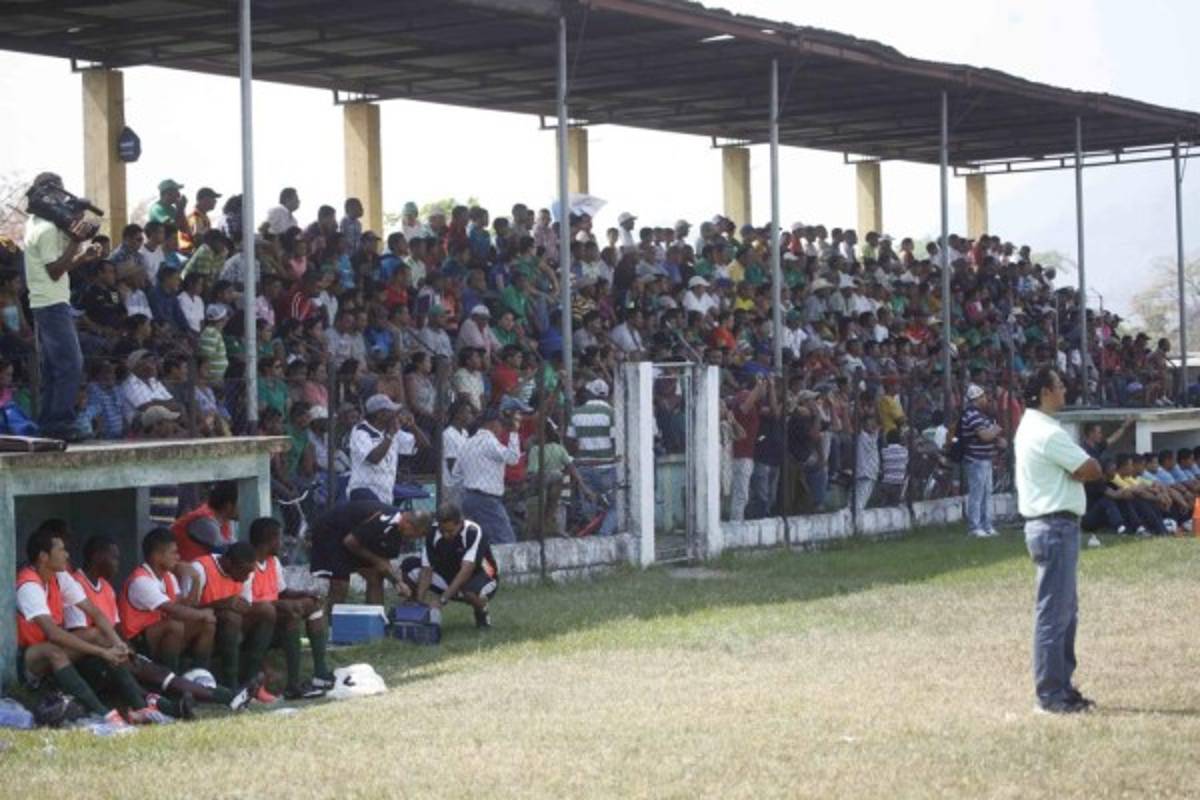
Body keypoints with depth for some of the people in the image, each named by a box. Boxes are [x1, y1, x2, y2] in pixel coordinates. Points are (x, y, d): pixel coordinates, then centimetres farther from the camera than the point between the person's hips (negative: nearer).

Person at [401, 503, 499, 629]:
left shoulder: (474, 532, -29)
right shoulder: (432, 533, -15)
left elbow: (466, 570, -38)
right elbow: (426, 570, -17)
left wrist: (442, 599, -44)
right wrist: (420, 600, -31)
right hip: (447, 575, 4)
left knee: (471, 592, -42)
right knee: (409, 567, -16)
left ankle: (481, 612, -5)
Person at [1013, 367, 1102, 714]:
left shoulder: (1029, 428, 15)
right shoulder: (1048, 432, -17)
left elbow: (1080, 467, 19)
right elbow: (1092, 470, -15)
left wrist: (1072, 469, 0)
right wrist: (1077, 467, 3)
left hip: (1048, 525, 11)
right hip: (1056, 526, -11)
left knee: (1065, 610, 16)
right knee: (1054, 613, -6)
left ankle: (1061, 686, 21)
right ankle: (1050, 694, -3)